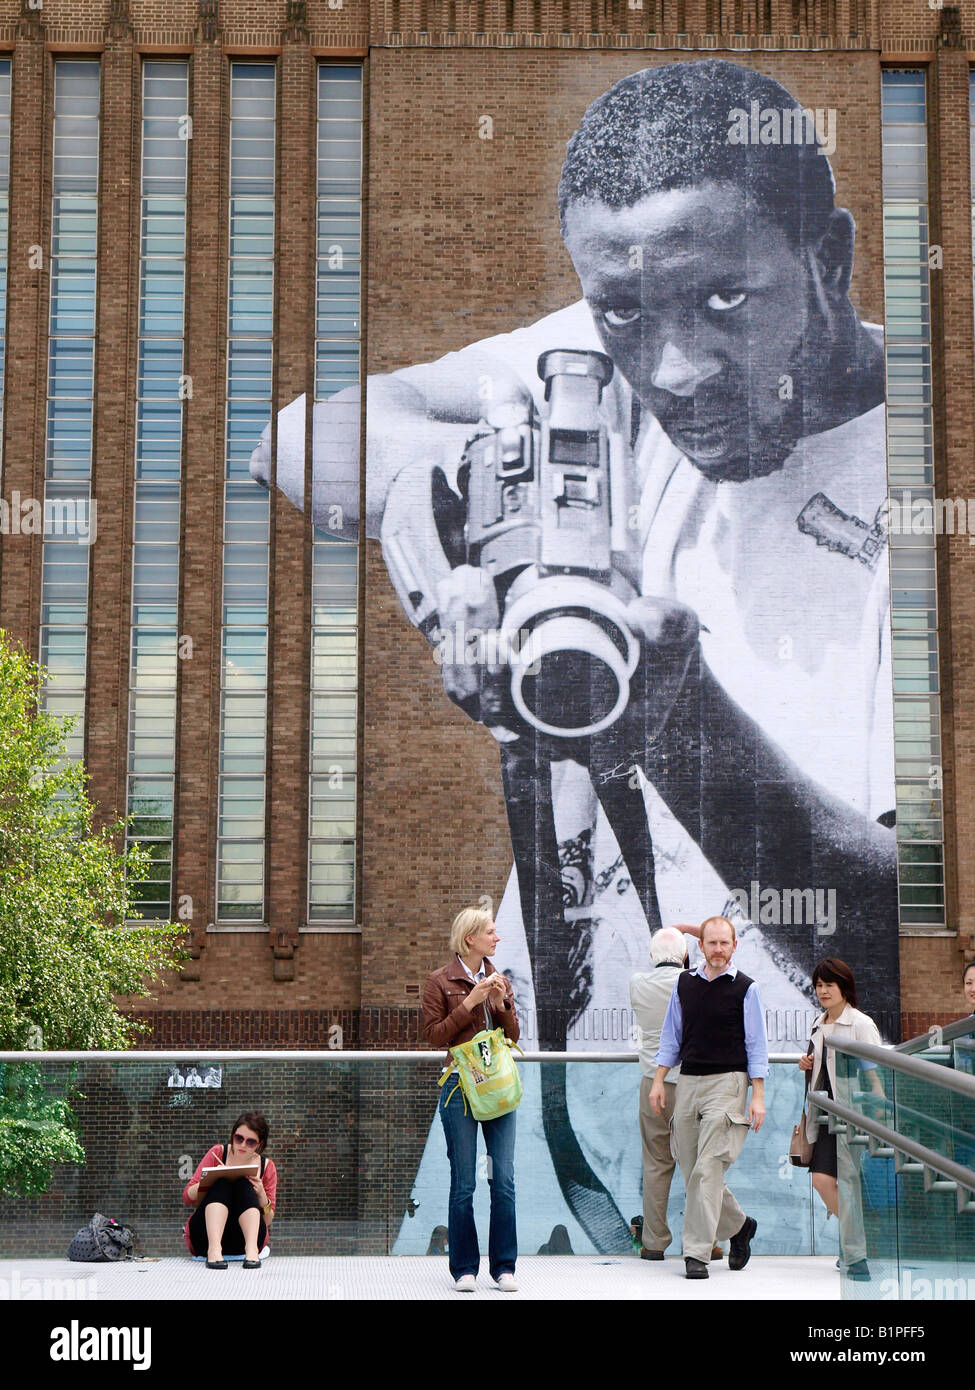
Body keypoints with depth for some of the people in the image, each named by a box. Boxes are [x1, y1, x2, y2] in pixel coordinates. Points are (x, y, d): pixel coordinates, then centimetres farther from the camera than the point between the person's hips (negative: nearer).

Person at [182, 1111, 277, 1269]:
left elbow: (268, 1221, 4)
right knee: (222, 1184, -25)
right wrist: (209, 1180, -17)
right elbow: (188, 1197, 1)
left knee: (244, 1185, -23)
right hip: (204, 1236, 0)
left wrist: (262, 1196, -16)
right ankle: (214, 1250, -47)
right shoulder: (218, 1153, 5)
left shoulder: (267, 1166, 7)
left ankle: (252, 1250, -42)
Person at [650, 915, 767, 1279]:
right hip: (688, 1082, 5)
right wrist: (658, 1081, 9)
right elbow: (670, 1036, 17)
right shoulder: (684, 983, 11)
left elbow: (756, 1045, 1)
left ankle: (697, 1253, -10)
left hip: (727, 1082, -5)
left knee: (708, 1168, -13)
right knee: (690, 1168, 7)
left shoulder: (745, 988, 0)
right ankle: (739, 1225, 29)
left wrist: (757, 1096, -5)